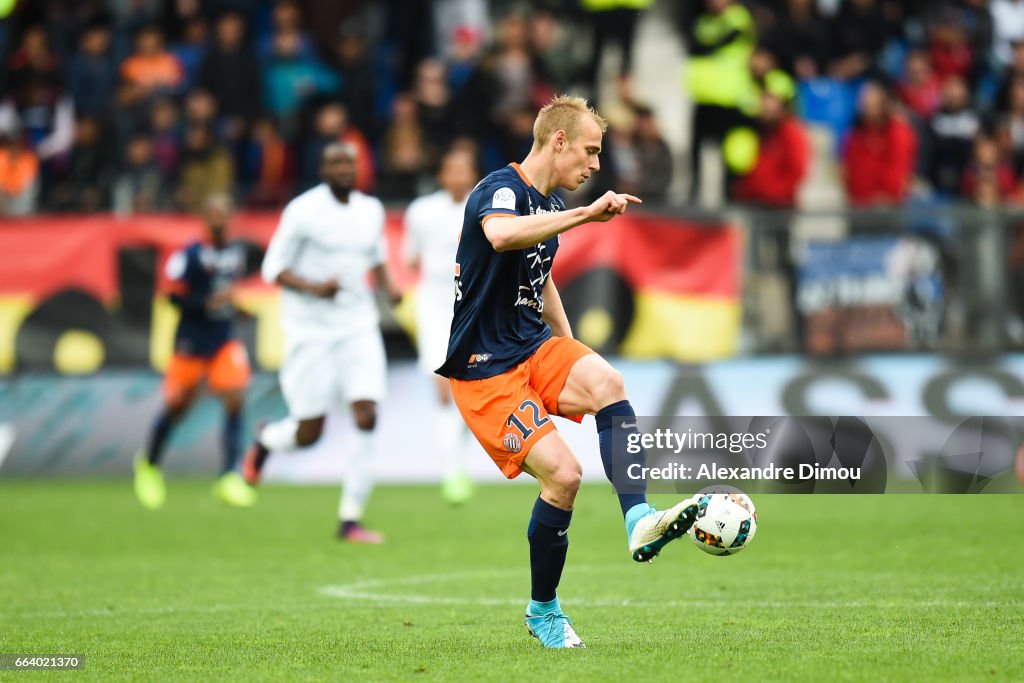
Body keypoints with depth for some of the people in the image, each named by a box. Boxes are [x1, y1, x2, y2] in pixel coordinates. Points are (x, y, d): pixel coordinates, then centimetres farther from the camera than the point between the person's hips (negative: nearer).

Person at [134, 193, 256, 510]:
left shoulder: (237, 253, 4)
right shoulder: (191, 255, -13)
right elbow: (175, 295, -14)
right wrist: (208, 302, -25)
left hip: (225, 339, 4)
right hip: (191, 341, -4)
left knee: (235, 401, -14)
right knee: (176, 406, 8)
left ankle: (229, 476, -12)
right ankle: (149, 464, 34)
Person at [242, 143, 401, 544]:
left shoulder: (371, 210, 7)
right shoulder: (303, 211, -9)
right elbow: (273, 268, -7)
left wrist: (388, 284, 4)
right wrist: (314, 288, -23)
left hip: (359, 326, 4)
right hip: (311, 330, -4)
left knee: (367, 417, -12)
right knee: (309, 432, -2)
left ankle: (350, 520, -5)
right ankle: (264, 441, 36)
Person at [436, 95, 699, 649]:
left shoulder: (549, 204, 14)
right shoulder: (501, 189, -15)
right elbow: (502, 234, -41)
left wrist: (569, 351, 27)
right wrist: (587, 214, -42)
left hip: (535, 349, 8)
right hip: (486, 369, -8)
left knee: (607, 382, -26)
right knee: (562, 474, -18)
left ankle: (639, 522, -35)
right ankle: (543, 612, 3)